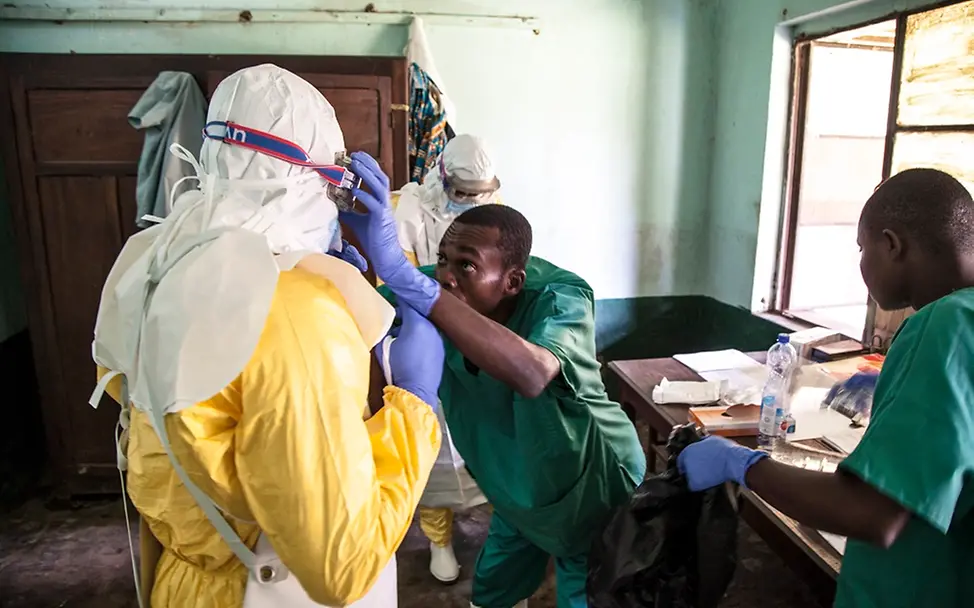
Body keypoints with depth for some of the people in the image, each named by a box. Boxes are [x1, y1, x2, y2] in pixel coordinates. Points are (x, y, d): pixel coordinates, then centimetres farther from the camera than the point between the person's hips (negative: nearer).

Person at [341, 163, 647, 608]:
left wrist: (402, 274, -62)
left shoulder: (561, 297, -36)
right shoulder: (437, 295, -20)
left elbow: (532, 375, -57)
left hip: (591, 487, -5)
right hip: (517, 488, 5)